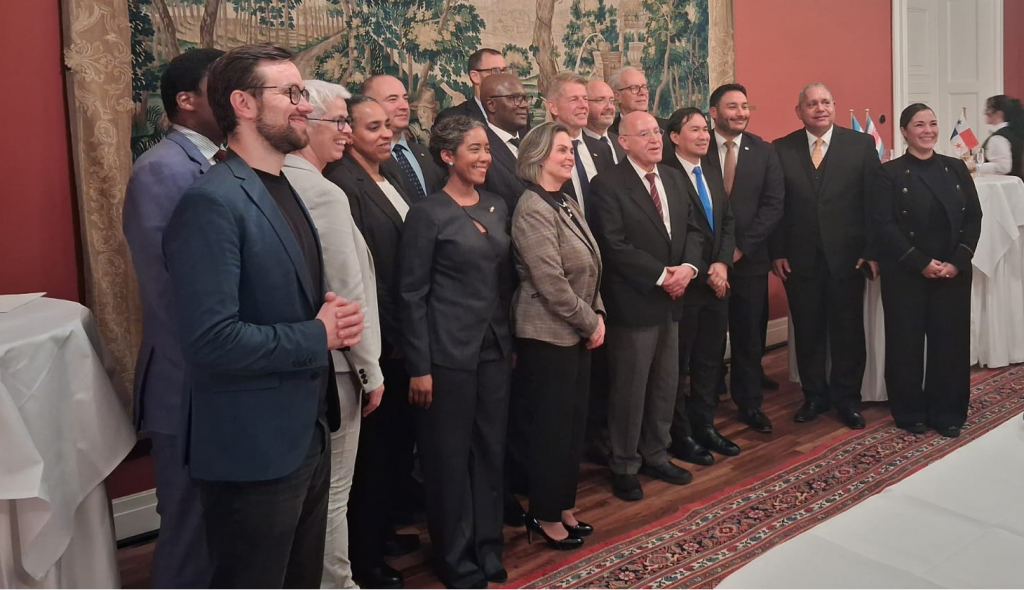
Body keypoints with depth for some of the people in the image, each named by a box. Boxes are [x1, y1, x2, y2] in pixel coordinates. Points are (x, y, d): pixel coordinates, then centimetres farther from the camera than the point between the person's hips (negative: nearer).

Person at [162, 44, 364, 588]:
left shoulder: (286, 190, 11)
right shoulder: (211, 202, -19)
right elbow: (209, 340, -27)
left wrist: (329, 317, -2)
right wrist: (318, 337, -17)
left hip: (307, 434, 9)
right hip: (253, 449, -9)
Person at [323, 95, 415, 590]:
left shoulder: (391, 178, 12)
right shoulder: (343, 184, -18)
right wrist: (387, 339, -17)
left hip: (406, 336, 9)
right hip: (380, 343, -9)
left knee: (398, 438, 20)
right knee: (374, 447, 5)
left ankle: (381, 529, 40)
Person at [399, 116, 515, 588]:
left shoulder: (497, 207, 9)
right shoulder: (428, 214, -9)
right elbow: (412, 294, -10)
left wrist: (511, 342, 11)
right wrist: (419, 367, -13)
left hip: (494, 348, 6)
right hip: (448, 351, -6)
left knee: (491, 450, 14)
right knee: (450, 455, 6)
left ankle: (488, 551, 30)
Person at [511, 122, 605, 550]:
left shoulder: (567, 205, 12)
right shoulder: (533, 210, -16)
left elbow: (589, 272, 15)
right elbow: (551, 283, -21)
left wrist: (597, 316, 4)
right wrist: (590, 323, -13)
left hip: (576, 332, 9)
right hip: (548, 334, -9)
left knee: (574, 421, 15)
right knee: (552, 425, 2)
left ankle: (564, 507, 29)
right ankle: (544, 516, 18)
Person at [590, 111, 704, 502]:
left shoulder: (674, 178, 11)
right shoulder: (608, 185, -11)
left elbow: (692, 229, 10)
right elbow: (614, 245, -19)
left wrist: (688, 267, -9)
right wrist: (662, 275, -18)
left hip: (671, 301, 7)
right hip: (633, 302, -7)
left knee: (666, 383, 14)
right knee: (629, 388, 4)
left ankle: (656, 455, 30)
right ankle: (624, 466, 19)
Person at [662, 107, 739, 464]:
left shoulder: (712, 176, 15)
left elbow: (728, 223, 12)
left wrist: (722, 264, -5)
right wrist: (703, 274, -13)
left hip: (717, 283, 8)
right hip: (686, 285, -8)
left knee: (709, 361, 15)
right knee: (677, 364, 5)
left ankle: (704, 427, 27)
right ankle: (680, 436, 16)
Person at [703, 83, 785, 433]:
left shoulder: (764, 151, 5)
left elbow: (773, 205, -1)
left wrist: (742, 246, -11)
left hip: (749, 258, 2)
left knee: (749, 333, 8)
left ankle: (749, 402, 24)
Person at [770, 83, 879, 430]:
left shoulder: (861, 145, 1)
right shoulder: (781, 149, 3)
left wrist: (872, 251, -6)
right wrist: (777, 252, -4)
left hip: (847, 256, 0)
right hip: (799, 258, 1)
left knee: (848, 331, 8)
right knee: (807, 331, 10)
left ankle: (847, 398, 23)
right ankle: (815, 395, 25)